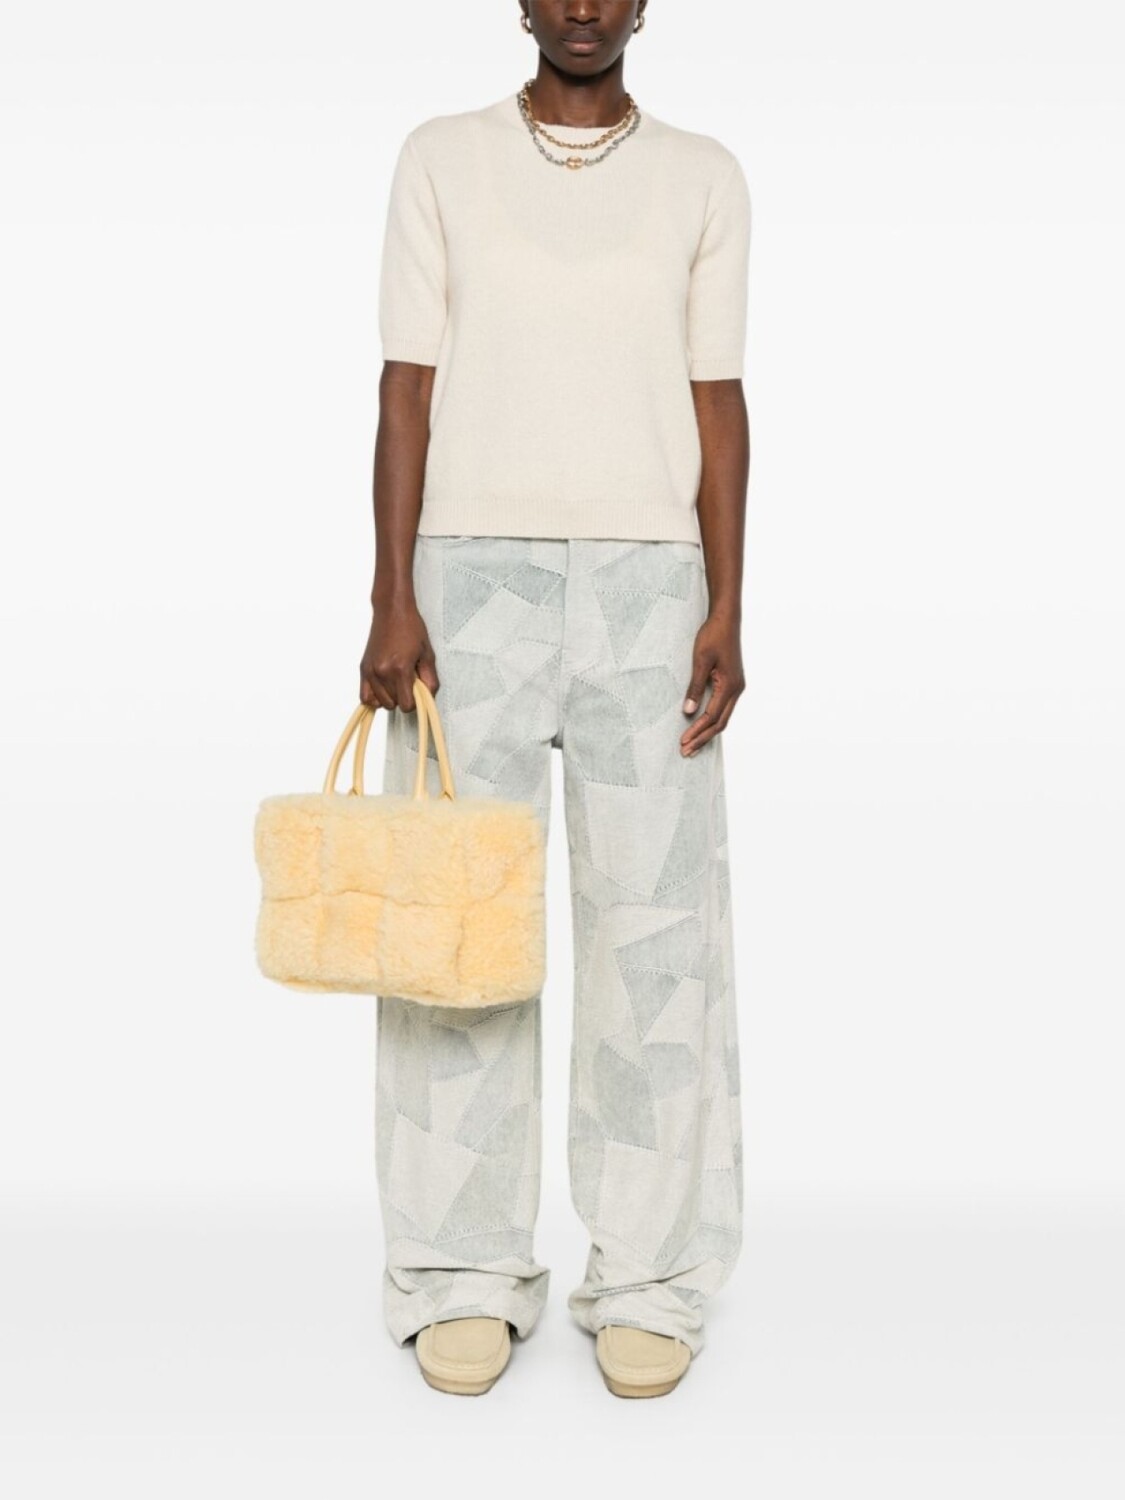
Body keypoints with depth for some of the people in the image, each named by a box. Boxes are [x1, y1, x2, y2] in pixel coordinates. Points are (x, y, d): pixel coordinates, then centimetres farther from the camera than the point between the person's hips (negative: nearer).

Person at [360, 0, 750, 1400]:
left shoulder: (703, 178, 11)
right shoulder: (442, 158, 9)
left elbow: (718, 404, 6)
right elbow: (407, 387, 4)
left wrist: (726, 614, -4)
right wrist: (391, 600, -6)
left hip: (648, 580, 1)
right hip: (473, 574, 0)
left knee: (655, 924, -1)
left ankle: (647, 1279, 9)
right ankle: (466, 1276, 10)